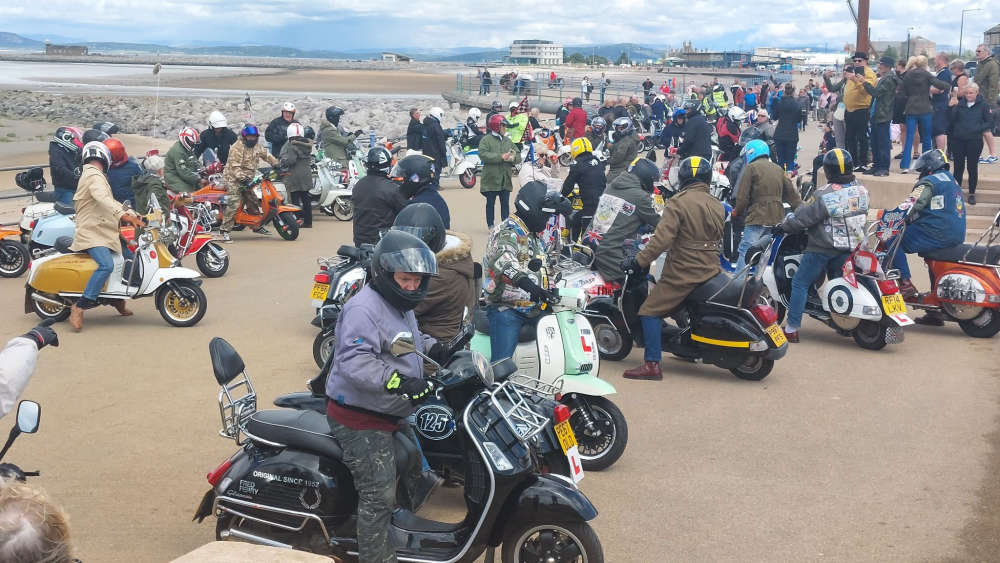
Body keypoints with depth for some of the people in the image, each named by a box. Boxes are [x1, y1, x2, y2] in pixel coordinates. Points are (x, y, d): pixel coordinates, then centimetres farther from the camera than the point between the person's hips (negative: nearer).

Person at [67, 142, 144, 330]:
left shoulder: (92, 175, 23)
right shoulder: (94, 176, -12)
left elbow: (110, 202, 27)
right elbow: (103, 198, -32)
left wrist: (134, 215, 15)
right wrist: (124, 215, -46)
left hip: (106, 233, 11)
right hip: (92, 235, -11)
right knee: (106, 265, -31)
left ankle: (118, 298, 25)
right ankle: (79, 307, -31)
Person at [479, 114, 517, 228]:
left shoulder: (507, 141, 13)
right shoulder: (486, 140, -4)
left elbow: (518, 154, 12)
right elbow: (483, 154, -19)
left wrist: (513, 158, -13)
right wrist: (501, 157, -23)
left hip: (506, 179, 5)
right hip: (491, 178, -4)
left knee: (505, 203, 6)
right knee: (490, 203, 5)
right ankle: (490, 225, 13)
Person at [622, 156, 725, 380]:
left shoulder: (678, 203, -13)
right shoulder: (717, 206, 10)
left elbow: (662, 238, -21)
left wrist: (639, 261, -15)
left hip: (682, 273, -7)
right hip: (711, 270, 7)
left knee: (650, 311, -4)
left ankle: (652, 364, -13)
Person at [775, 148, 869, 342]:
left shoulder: (824, 196, -20)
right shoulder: (861, 190, 0)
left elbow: (803, 217, -14)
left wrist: (783, 226, 3)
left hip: (823, 248, -6)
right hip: (851, 249, 6)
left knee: (799, 284, 3)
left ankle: (791, 329, 1)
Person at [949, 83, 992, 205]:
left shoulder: (983, 105, 0)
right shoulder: (959, 103, 5)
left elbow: (989, 122, 0)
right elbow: (951, 120, -1)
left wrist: (978, 129, -13)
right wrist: (952, 108, -14)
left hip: (974, 141, -2)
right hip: (958, 140, 2)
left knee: (972, 167, 4)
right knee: (958, 167, 7)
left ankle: (972, 193, 13)